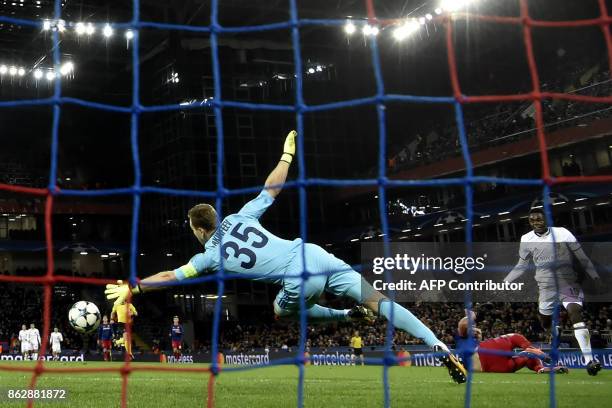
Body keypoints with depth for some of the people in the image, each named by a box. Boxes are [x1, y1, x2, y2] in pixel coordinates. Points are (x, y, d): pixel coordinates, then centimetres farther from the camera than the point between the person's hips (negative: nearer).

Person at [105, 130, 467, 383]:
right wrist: (287, 154, 34)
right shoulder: (241, 216, 16)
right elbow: (272, 189, 21)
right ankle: (440, 346, -16)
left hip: (299, 281, -4)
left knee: (283, 310, 32)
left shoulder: (212, 256, 9)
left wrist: (133, 287, 25)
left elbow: (170, 276, 15)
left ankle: (347, 317, 21)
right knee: (379, 300, -5)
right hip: (314, 254, 4)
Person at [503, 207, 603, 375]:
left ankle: (589, 360, -29)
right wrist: (504, 282, 12)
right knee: (545, 323, 5)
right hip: (546, 286, 4)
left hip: (568, 282, -3)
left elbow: (582, 257, 2)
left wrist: (595, 277, -1)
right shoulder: (526, 239, 3)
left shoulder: (562, 233, -5)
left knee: (575, 313, -23)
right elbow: (521, 266, 17)